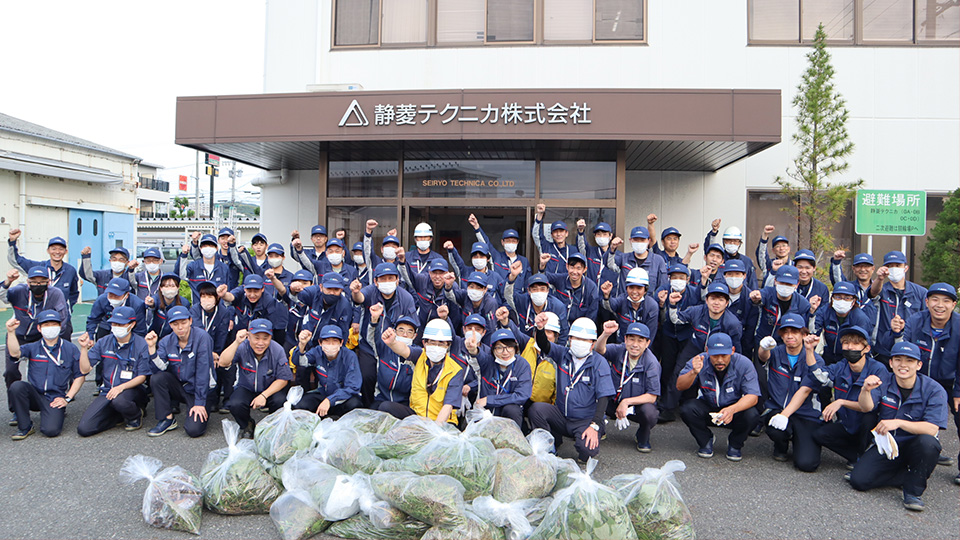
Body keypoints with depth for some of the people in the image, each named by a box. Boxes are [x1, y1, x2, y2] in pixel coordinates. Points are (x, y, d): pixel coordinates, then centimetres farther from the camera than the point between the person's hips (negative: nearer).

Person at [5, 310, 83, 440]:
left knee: (51, 430, -25)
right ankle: (25, 427, -11)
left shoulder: (70, 349, 4)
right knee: (17, 386, -30)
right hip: (35, 396, 3)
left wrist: (67, 398, -4)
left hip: (56, 399, -2)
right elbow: (15, 353, -15)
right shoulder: (32, 348, 8)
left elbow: (79, 376, 5)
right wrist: (11, 332, -28)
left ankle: (59, 412, 12)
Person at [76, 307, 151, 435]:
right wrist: (84, 348, -10)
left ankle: (136, 415, -4)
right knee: (83, 429, -13)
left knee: (119, 401, -40)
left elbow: (142, 377, -8)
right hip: (108, 391, 4)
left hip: (132, 390, -4)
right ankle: (122, 415, 11)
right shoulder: (103, 343, 5)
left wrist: (121, 387, -23)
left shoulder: (141, 344, -7)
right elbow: (85, 369, 2)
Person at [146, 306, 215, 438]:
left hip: (200, 390, -5)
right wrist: (152, 348, -25)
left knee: (193, 430, -23)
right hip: (179, 387, 5)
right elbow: (158, 369, -13)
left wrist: (199, 403, -19)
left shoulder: (202, 337, -17)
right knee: (157, 378, -23)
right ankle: (168, 419, -7)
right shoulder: (166, 342, -2)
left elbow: (203, 372, -19)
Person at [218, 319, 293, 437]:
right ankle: (247, 425, 7)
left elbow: (283, 379, -12)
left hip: (270, 389, 0)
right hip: (246, 389, 0)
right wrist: (236, 342, -39)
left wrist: (264, 395, -24)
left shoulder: (277, 350, -17)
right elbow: (223, 363, -31)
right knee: (235, 405, -30)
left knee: (280, 401, -31)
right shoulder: (242, 347, -16)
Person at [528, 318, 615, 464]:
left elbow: (603, 397, -13)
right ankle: (553, 441, 6)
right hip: (561, 416, 4)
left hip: (586, 420, -4)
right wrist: (540, 328, -36)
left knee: (587, 450, -30)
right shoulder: (563, 354, 2)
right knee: (536, 409, -21)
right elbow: (544, 345, -13)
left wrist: (594, 426, -23)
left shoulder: (599, 363, -9)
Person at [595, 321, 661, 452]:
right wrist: (605, 334, -50)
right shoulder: (619, 351, -8)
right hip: (615, 403, 2)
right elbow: (599, 350, -30)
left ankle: (643, 440, 2)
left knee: (649, 412, -35)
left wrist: (627, 402, -24)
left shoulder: (651, 363, -15)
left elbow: (652, 397, -16)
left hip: (639, 404, -1)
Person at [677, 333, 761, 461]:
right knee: (686, 408, -28)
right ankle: (706, 440, 4)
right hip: (707, 409, 1)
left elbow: (753, 396, -24)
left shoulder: (744, 364, -19)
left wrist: (732, 409, -44)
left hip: (736, 408, -1)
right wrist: (694, 372, -41)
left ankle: (735, 443, 3)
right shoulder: (699, 362, -17)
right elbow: (680, 387, -20)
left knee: (750, 415, -32)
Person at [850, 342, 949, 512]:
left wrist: (899, 422, -36)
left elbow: (932, 429, -21)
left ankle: (913, 490, -15)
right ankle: (908, 476, 7)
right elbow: (866, 407, -21)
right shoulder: (884, 384, -2)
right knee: (858, 480, -17)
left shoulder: (934, 390, -11)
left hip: (915, 447, -2)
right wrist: (866, 390, -43)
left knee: (927, 441, -38)